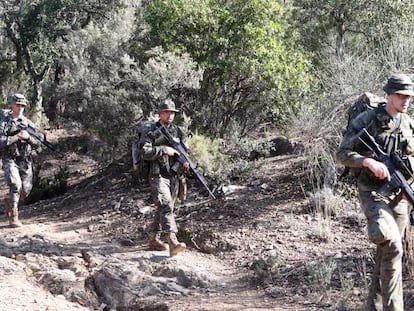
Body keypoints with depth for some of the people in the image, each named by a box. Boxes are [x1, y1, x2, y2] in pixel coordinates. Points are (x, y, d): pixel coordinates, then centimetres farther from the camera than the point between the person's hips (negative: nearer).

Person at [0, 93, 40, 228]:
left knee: (26, 189, 4)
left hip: (25, 161, 4)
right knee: (15, 185, -20)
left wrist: (28, 137, -13)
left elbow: (36, 145, 7)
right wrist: (16, 137, -17)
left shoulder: (29, 123, 9)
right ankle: (13, 217, -14)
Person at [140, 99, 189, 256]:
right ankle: (173, 242, -31)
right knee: (165, 207, -19)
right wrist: (164, 150, -19)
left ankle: (154, 239, 28)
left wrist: (186, 161, -6)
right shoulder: (151, 132, -3)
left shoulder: (178, 132, 14)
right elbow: (144, 152, -14)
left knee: (163, 208, 13)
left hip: (174, 177, 6)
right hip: (158, 176, -6)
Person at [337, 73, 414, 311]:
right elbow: (343, 154, -8)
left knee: (386, 251, 10)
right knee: (392, 245, -23)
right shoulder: (366, 120, -8)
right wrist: (369, 162, -25)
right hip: (372, 191, -5)